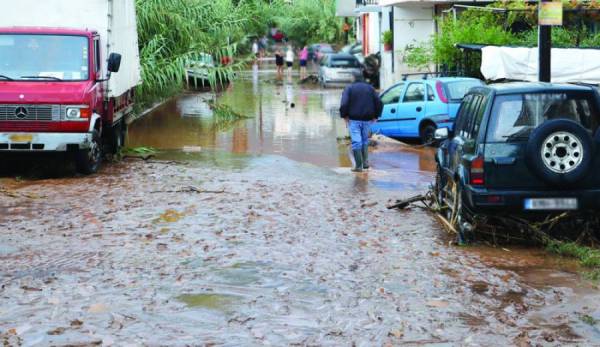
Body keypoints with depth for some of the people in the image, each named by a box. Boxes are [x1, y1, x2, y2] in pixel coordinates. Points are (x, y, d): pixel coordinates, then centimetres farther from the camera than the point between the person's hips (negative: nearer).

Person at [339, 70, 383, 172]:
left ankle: (358, 166, -5)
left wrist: (344, 116, -3)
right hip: (367, 120, 4)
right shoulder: (370, 88, 8)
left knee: (356, 142, -2)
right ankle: (365, 162, 15)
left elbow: (344, 104, -16)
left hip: (354, 120, -4)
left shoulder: (349, 88, -3)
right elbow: (379, 103, 3)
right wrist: (375, 116, 11)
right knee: (365, 140, 20)